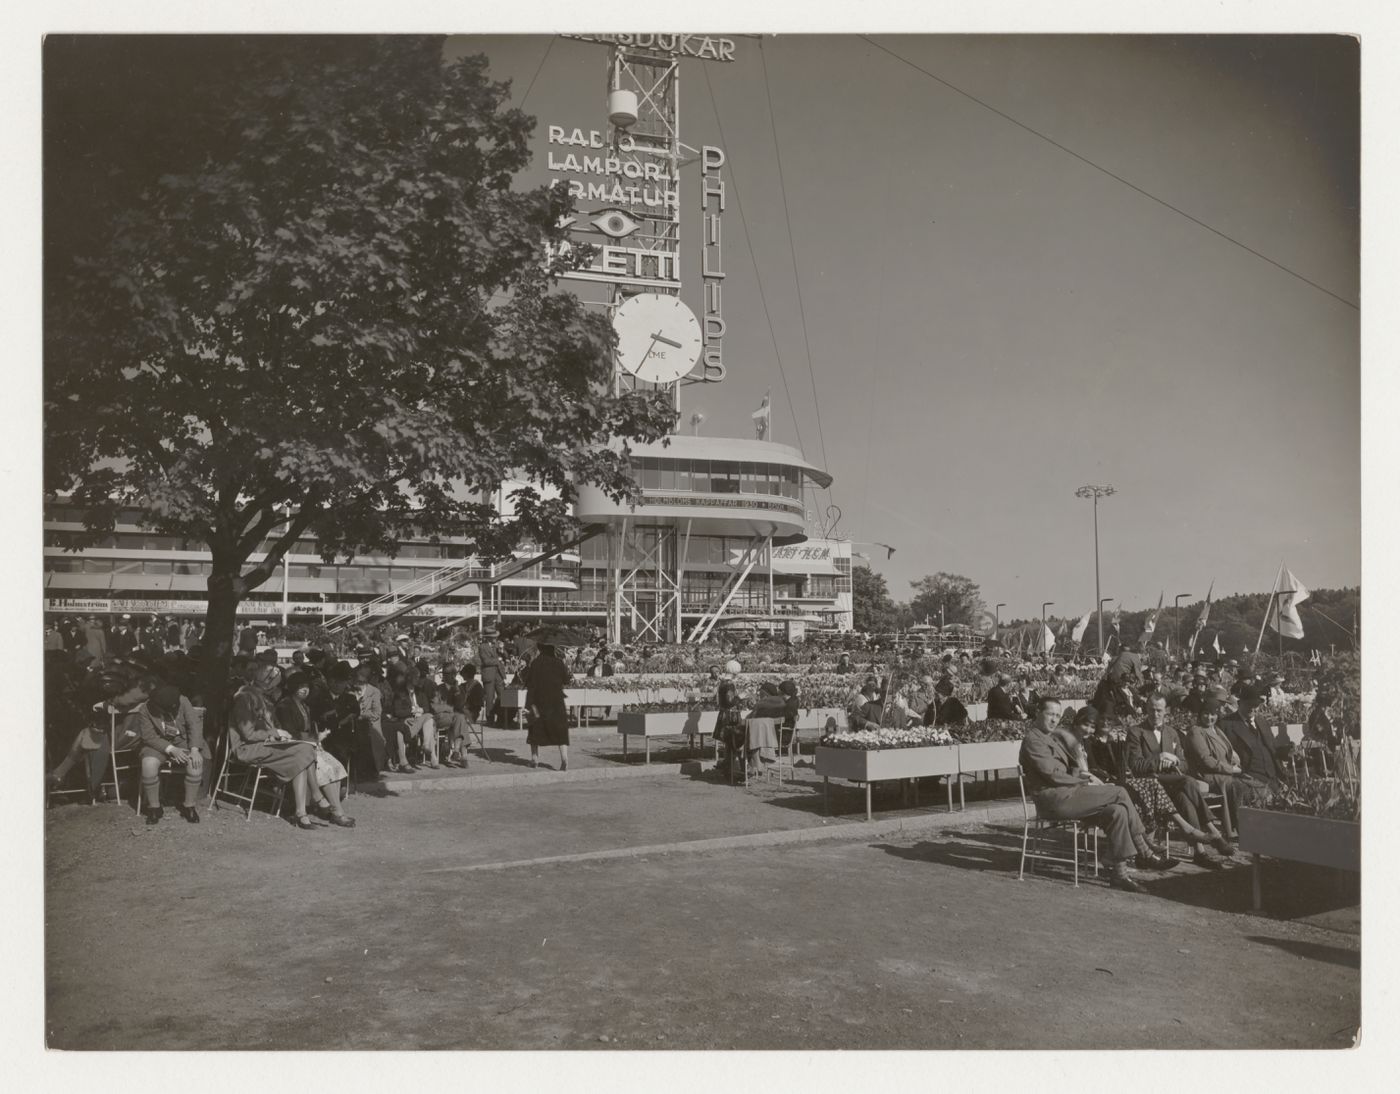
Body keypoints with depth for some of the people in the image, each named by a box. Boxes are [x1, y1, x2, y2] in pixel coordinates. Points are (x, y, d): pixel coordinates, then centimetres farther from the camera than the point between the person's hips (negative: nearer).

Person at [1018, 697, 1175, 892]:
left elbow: (1071, 767, 24)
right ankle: (1143, 852, -7)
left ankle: (1118, 872, -10)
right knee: (1119, 793, -16)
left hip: (1066, 794, 9)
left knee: (1117, 811, -13)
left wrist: (1085, 775, 3)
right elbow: (1052, 775, -16)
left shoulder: (1054, 737, 22)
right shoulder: (1032, 740, -9)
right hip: (1054, 798, -9)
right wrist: (1085, 783, -9)